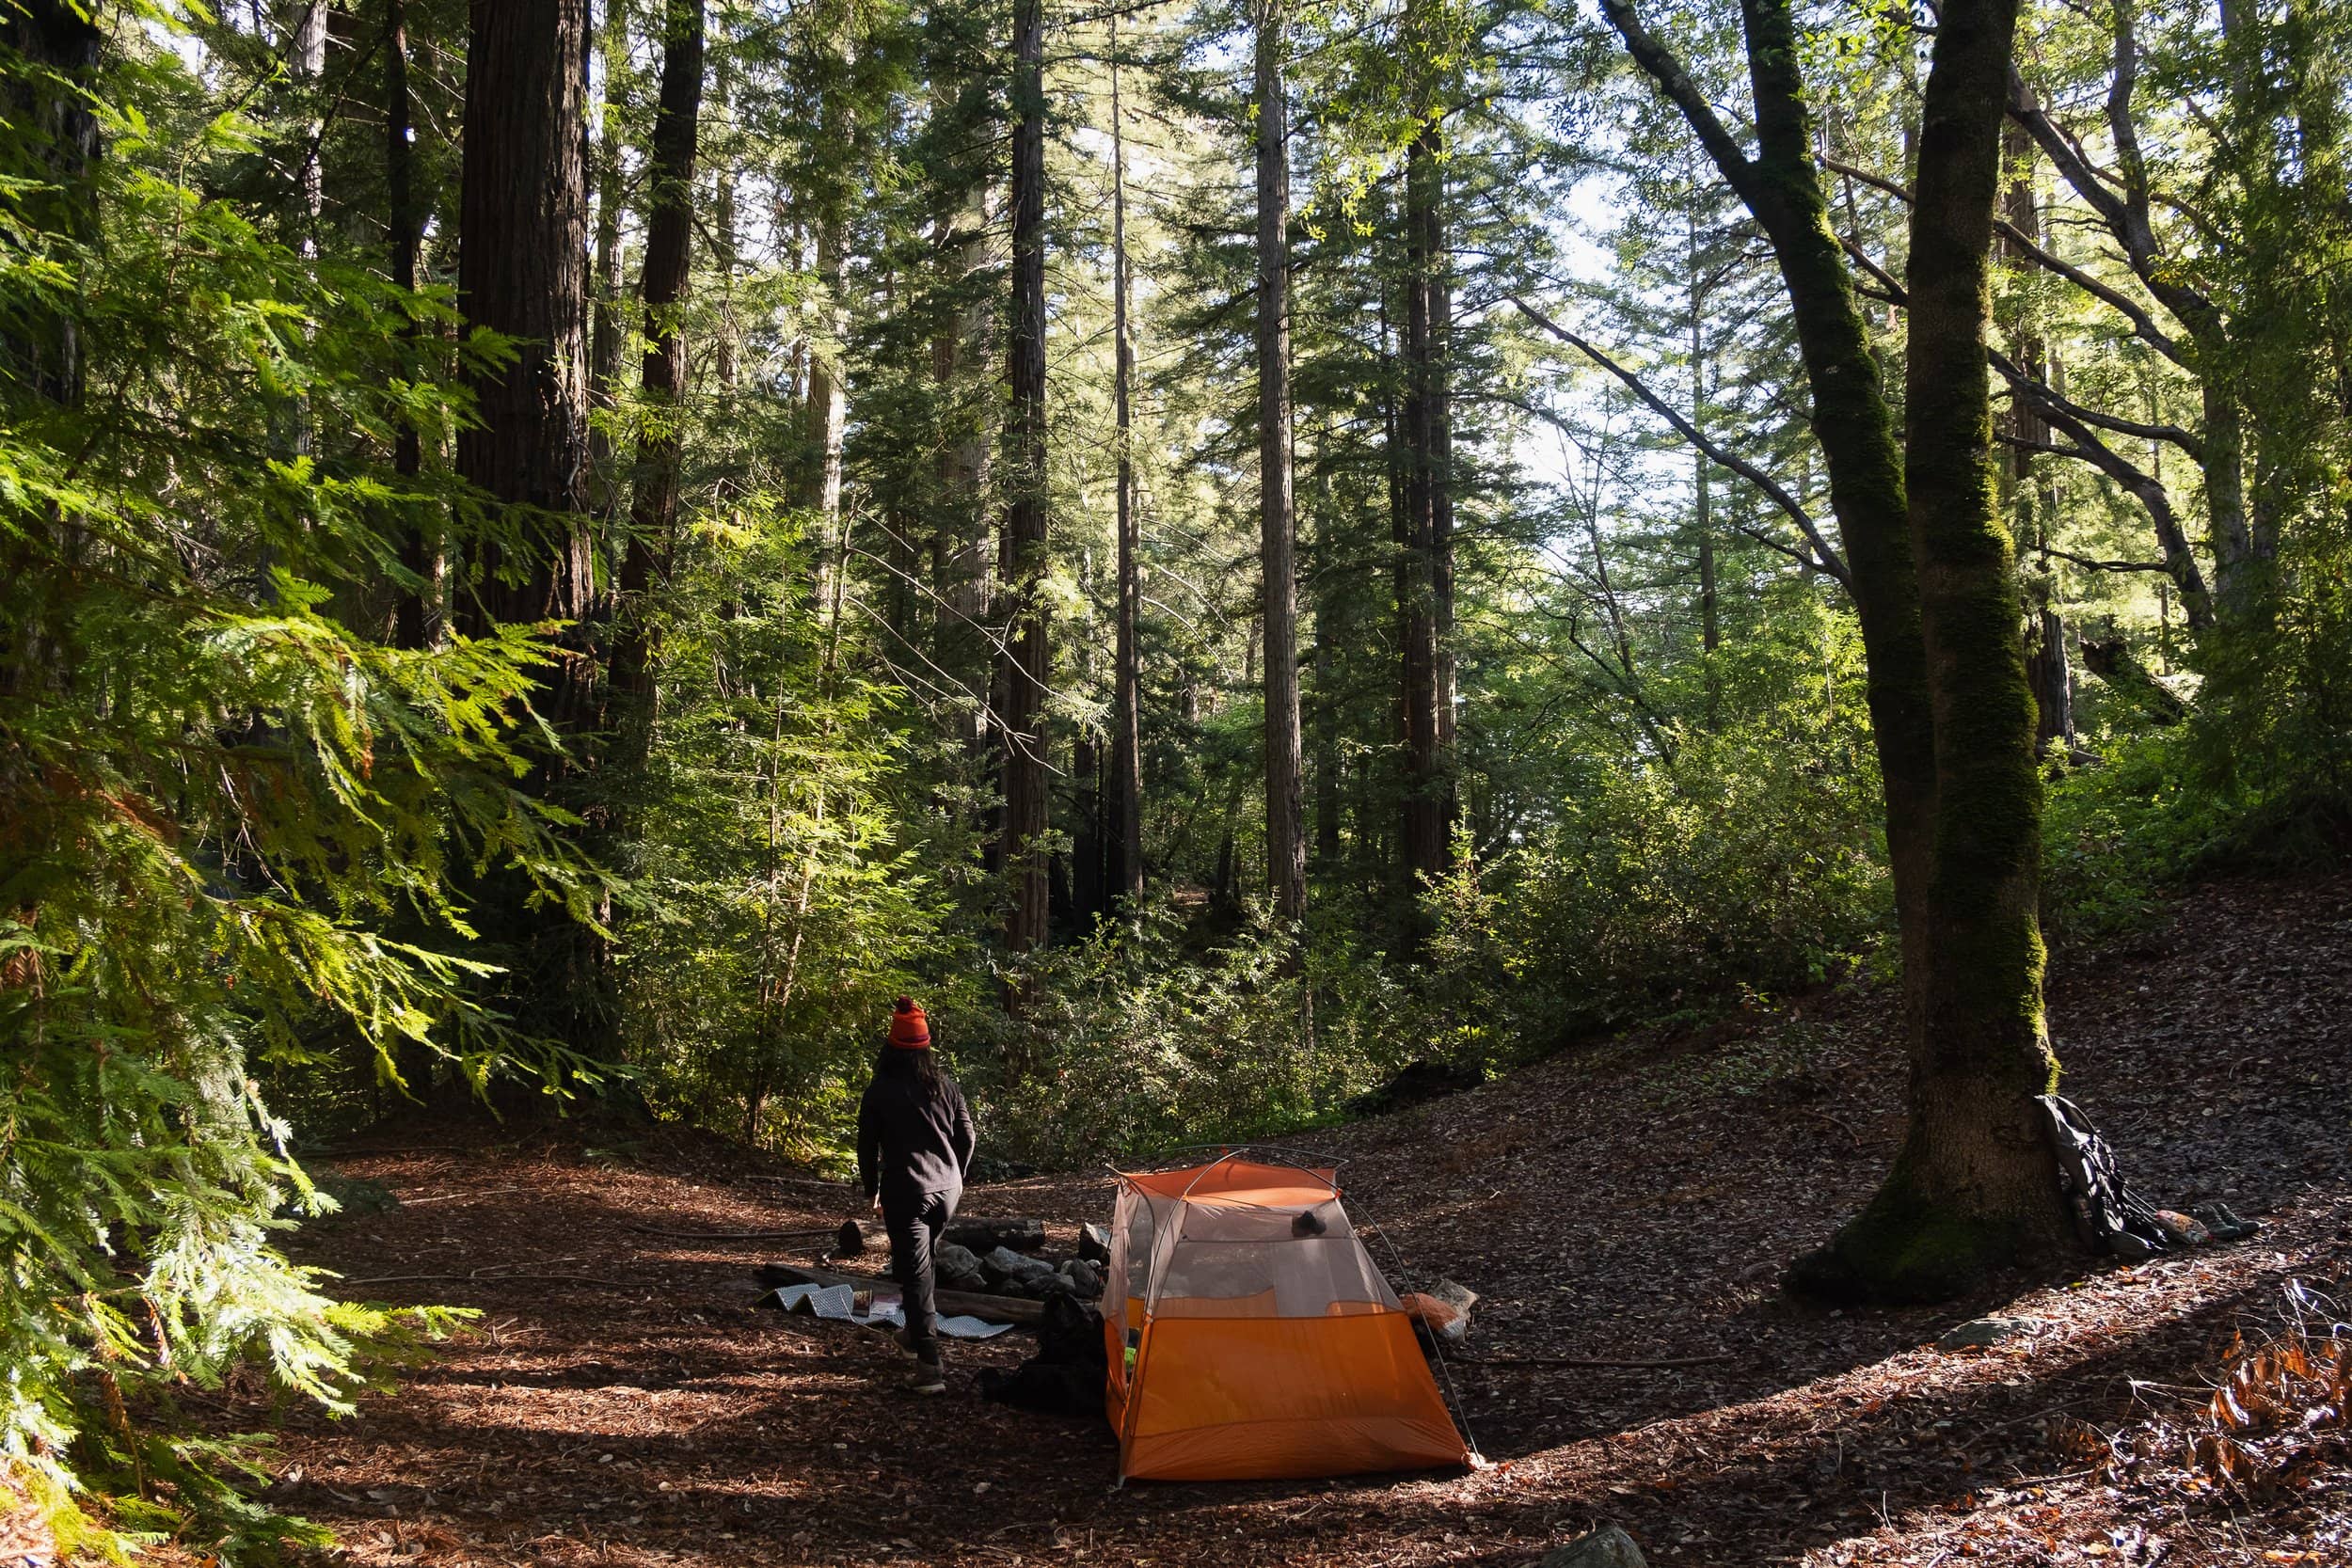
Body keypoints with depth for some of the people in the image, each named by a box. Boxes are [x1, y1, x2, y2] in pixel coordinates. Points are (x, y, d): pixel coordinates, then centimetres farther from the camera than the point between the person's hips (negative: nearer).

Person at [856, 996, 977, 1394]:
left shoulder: (880, 1091, -8)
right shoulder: (945, 1084, 4)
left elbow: (867, 1146, -3)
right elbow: (968, 1136, 9)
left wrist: (872, 1190, 12)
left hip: (906, 1192, -5)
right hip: (947, 1189, 5)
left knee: (915, 1274, -5)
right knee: (924, 1262, 26)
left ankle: (929, 1366, -12)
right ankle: (915, 1334, 39)